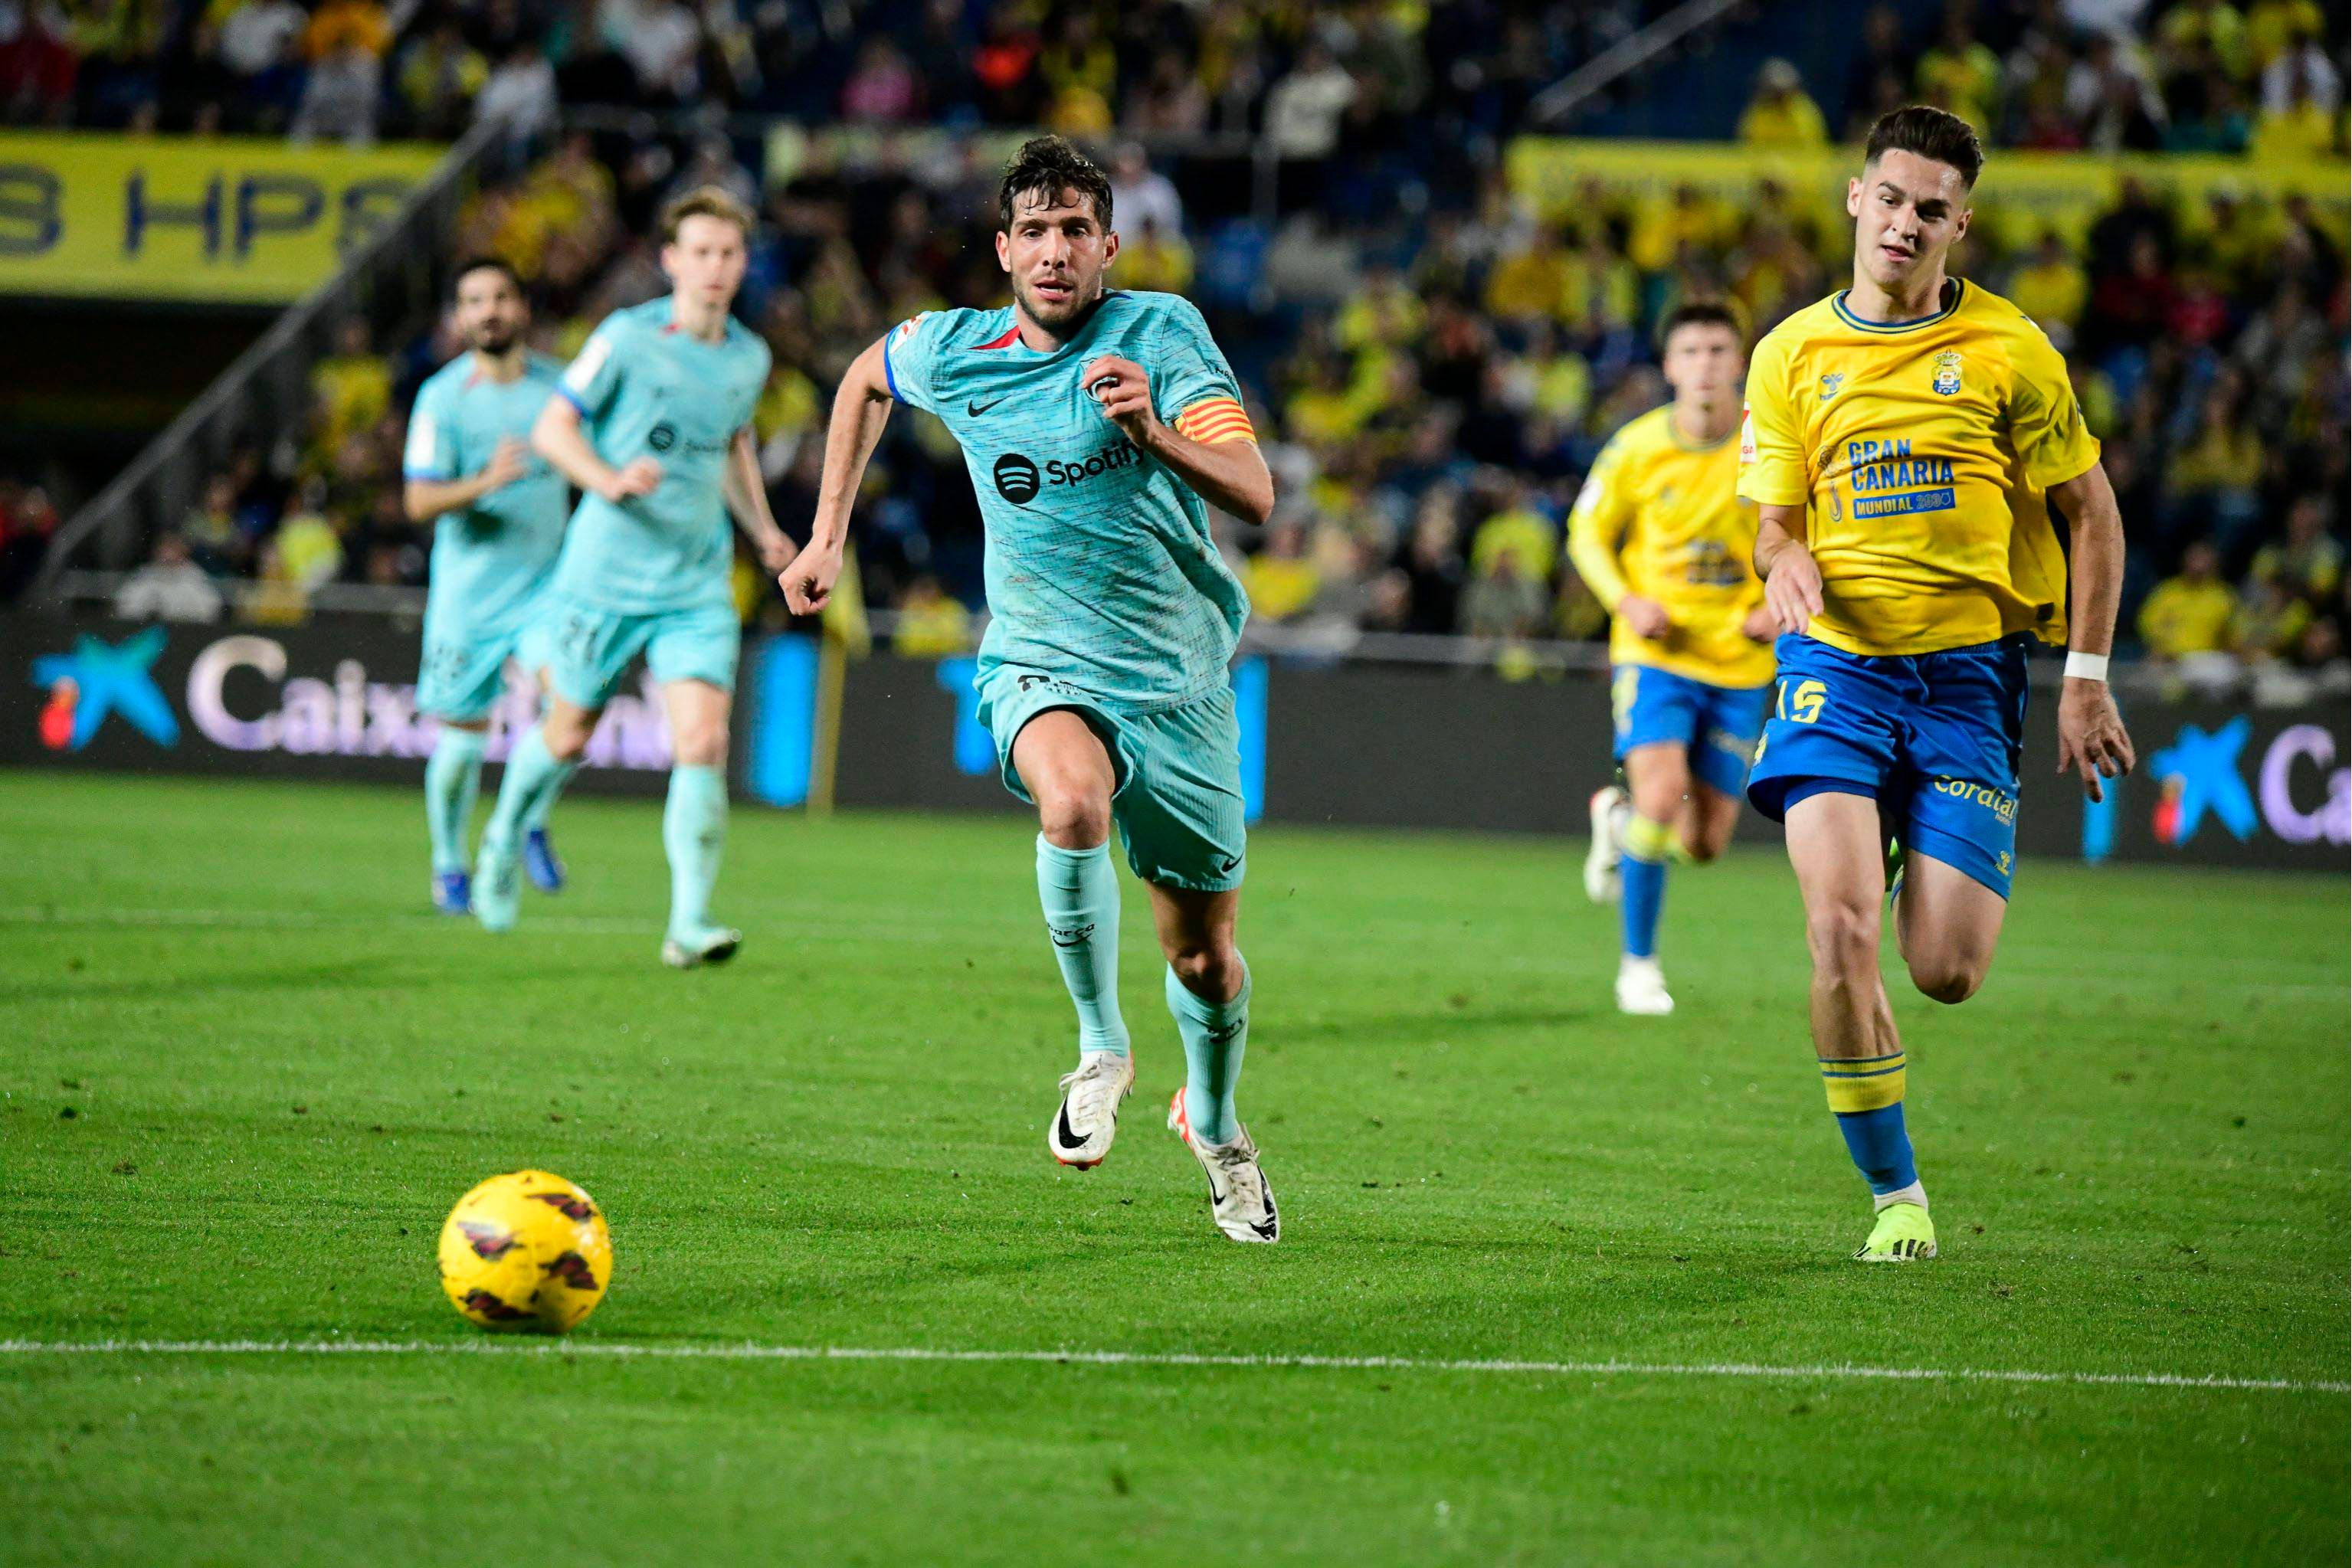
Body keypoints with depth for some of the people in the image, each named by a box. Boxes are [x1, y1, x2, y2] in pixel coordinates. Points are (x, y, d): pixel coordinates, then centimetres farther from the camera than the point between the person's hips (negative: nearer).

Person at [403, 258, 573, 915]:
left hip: (546, 582, 2)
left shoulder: (558, 383, 3)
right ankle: (449, 865, 27)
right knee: (462, 738, 4)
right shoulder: (441, 397, -8)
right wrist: (486, 483, -29)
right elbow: (419, 501, -13)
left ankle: (533, 824, 1)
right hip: (469, 590, -2)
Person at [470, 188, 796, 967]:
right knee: (569, 735, 11)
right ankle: (504, 838, 42)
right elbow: (551, 428, -6)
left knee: (703, 742, -14)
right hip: (606, 574, -3)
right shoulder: (627, 338, -9)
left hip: (698, 586, 3)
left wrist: (763, 530, 15)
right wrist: (609, 480, -24)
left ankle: (689, 924, -12)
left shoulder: (749, 357, 6)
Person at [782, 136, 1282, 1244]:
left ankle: (1212, 1121, 43)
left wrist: (1153, 433, -38)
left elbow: (1255, 497, -21)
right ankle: (1101, 1048, -16)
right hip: (1042, 665, 0)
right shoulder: (953, 353, -3)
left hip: (1179, 679, 0)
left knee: (1203, 955, 10)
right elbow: (866, 376, 22)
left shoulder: (1162, 333, -12)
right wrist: (828, 536, 17)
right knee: (1072, 796, -37)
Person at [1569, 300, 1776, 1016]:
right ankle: (1638, 962, -5)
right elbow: (1588, 533, 5)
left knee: (1704, 842, 4)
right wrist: (1627, 600, -12)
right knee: (1662, 794, -23)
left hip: (1738, 662, 2)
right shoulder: (1638, 448, -8)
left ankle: (1617, 819, 40)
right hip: (1656, 653, -2)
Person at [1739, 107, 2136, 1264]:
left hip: (1968, 668, -1)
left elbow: (2092, 513, 6)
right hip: (1836, 661, 1)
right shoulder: (1792, 354, 7)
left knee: (1946, 971, -7)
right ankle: (1894, 1196, -3)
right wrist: (1786, 564, -13)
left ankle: (1951, 876, 33)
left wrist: (2086, 679, 0)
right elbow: (1775, 524, 12)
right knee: (1840, 933, -19)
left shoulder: (2008, 349, 0)